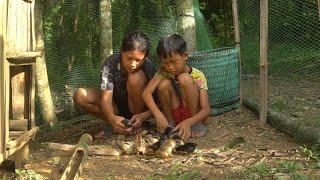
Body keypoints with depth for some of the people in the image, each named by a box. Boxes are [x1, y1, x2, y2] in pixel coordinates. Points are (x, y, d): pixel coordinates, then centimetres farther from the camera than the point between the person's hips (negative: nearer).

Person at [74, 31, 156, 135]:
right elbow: (106, 98, -29)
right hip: (116, 107, 2)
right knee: (80, 95, -20)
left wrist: (143, 116, -42)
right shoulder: (111, 63, -22)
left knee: (136, 77, -31)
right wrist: (112, 118, -51)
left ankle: (136, 126, -18)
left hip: (140, 109, -2)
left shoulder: (148, 66, -24)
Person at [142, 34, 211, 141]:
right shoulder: (163, 71, -10)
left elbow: (206, 109, -25)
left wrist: (188, 122, -43)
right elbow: (146, 93, -23)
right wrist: (158, 115, -37)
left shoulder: (198, 76, -17)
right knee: (164, 84, -24)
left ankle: (196, 126, -15)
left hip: (194, 115, -2)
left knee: (184, 79, -27)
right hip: (176, 115, 3)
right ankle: (170, 123, -4)